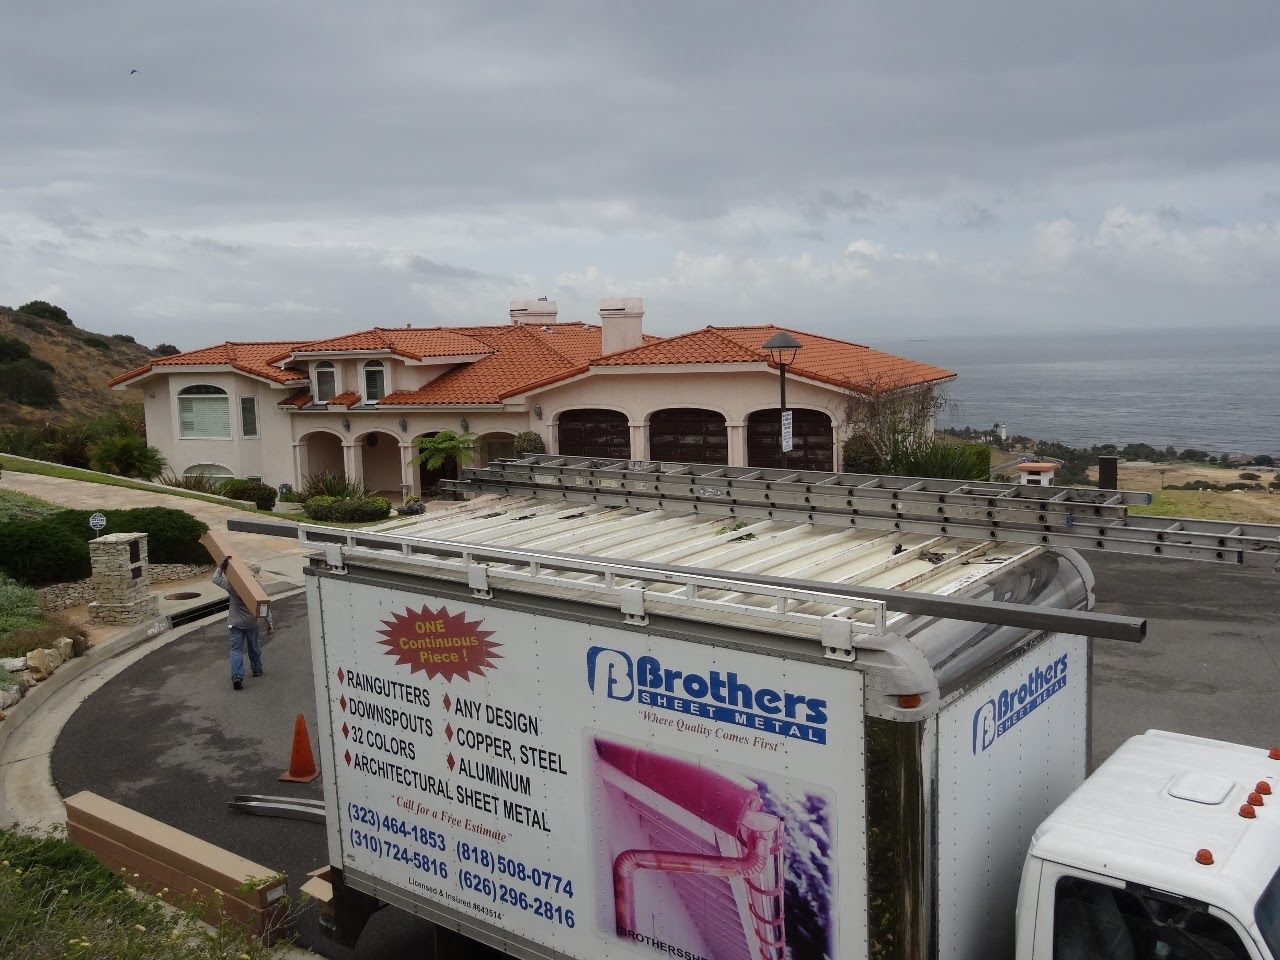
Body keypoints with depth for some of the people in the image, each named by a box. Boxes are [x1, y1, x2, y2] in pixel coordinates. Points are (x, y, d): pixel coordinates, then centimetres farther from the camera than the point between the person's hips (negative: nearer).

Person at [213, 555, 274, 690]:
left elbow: (216, 578, -2)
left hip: (235, 623, -1)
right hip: (251, 623, 1)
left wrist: (222, 565, -7)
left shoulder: (233, 585, -13)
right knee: (253, 647, 20)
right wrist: (269, 623, -1)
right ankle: (257, 669, 36)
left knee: (236, 649, 0)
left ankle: (237, 675, -14)